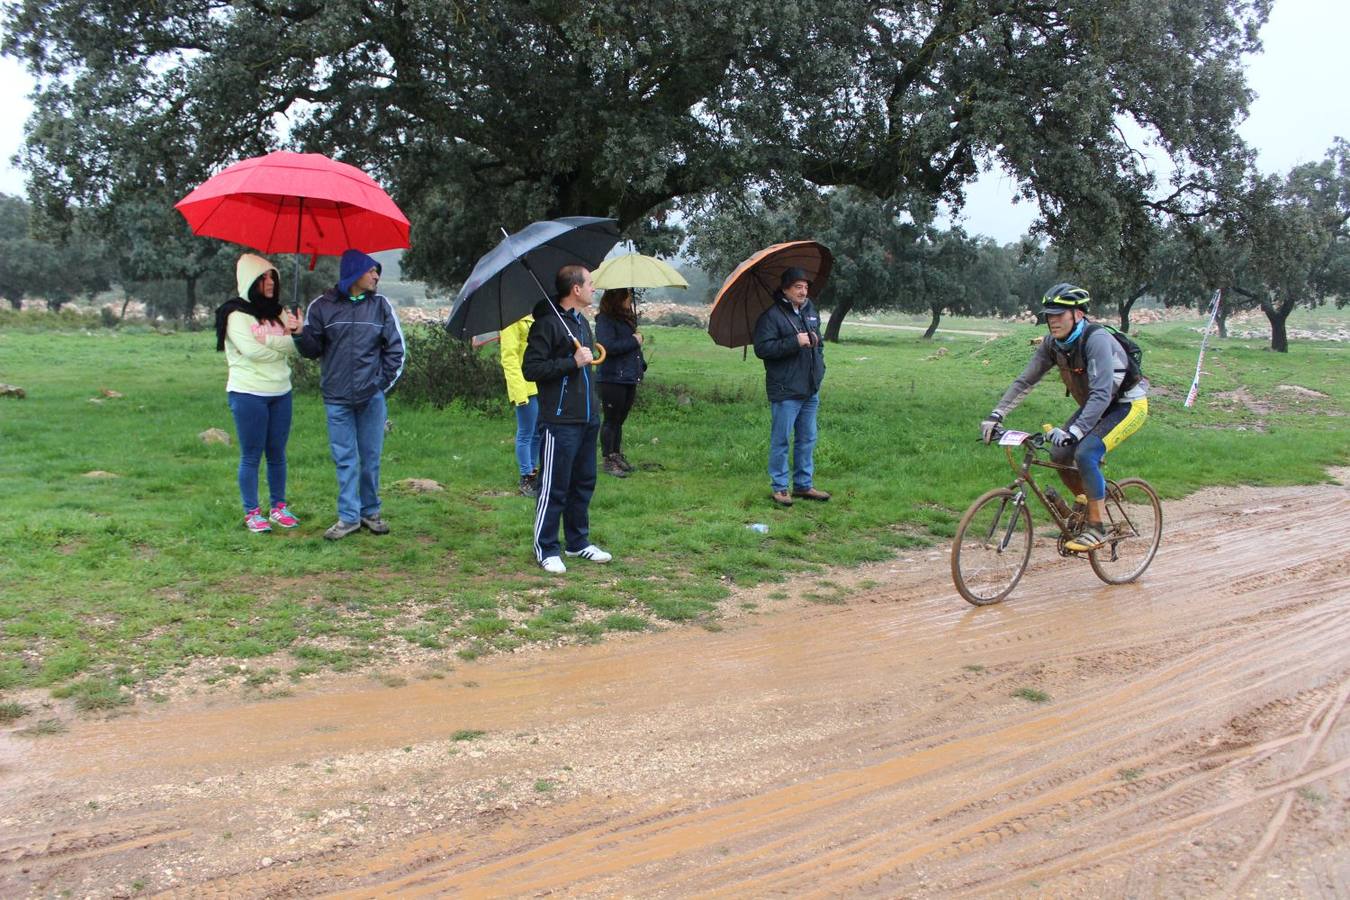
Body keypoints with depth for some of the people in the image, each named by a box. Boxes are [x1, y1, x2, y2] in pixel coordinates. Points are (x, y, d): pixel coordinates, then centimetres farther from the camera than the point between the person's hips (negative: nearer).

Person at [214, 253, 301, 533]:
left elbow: (296, 346, 2)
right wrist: (283, 346, -4)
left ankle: (279, 508, 19)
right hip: (248, 394, -5)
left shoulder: (277, 313, 13)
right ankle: (251, 513, 9)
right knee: (251, 456, 1)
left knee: (278, 454, 10)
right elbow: (251, 350, -17)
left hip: (280, 392, 6)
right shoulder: (236, 314, -5)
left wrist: (269, 340, -15)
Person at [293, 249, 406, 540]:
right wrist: (301, 335, -15)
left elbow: (396, 347, 7)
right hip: (337, 397, -1)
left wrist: (385, 381, 1)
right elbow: (312, 350, 5)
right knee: (345, 459, 4)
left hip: (372, 396, 1)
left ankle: (371, 512, 19)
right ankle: (348, 517, 11)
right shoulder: (322, 306, 1)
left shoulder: (381, 305, 4)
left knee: (371, 457, 7)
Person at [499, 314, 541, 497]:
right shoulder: (513, 319, -11)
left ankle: (532, 471, 26)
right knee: (526, 434, 2)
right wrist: (519, 390, -20)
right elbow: (509, 357, -14)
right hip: (527, 387, -7)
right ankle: (527, 478, 11)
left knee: (537, 433, 15)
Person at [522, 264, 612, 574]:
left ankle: (578, 542, 27)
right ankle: (545, 549, 10)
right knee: (554, 488, -1)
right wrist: (573, 362, -20)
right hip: (560, 421, -9)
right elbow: (530, 369, -17)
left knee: (583, 483, 15)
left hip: (587, 419, 9)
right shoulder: (548, 323, -13)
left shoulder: (581, 322, 16)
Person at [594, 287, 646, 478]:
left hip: (629, 378, 8)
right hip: (612, 379, -8)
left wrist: (641, 364, 14)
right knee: (611, 420, 0)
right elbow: (608, 347, -25)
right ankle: (608, 461, 8)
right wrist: (634, 341, -17)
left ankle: (617, 455, 26)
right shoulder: (605, 320, -13)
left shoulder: (628, 317, 13)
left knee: (620, 419, 16)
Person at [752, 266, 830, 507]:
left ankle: (804, 484, 23)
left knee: (807, 439, 13)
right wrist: (795, 342, -22)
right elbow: (762, 348, -18)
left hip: (810, 388, 7)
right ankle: (779, 487, 10)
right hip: (785, 390, -7)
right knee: (781, 439, 0)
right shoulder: (771, 315, -10)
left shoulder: (811, 311, 14)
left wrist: (819, 367, 14)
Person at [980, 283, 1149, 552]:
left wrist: (1074, 432, -49)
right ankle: (1087, 503, 19)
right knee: (1058, 454, -6)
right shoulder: (1052, 344, -9)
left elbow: (1102, 394, -39)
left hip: (1128, 405, -7)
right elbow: (1024, 381, -8)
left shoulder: (1096, 339, -31)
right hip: (1094, 405, 7)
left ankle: (1096, 528, -12)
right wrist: (995, 415, -19)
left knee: (1085, 453, -26)